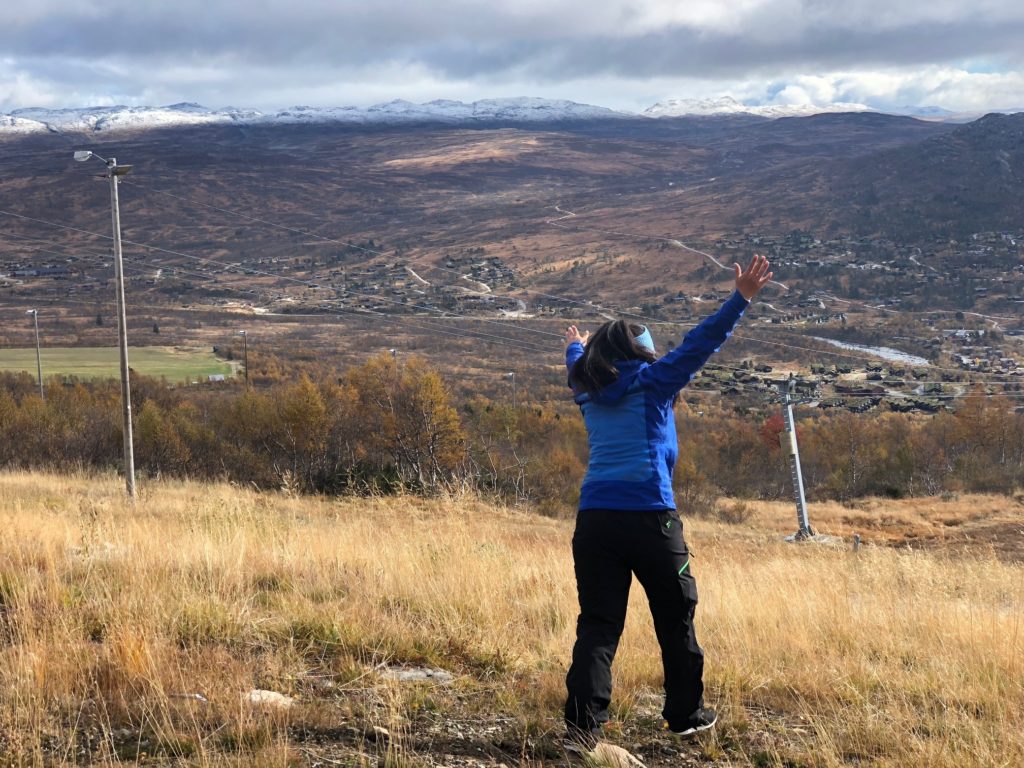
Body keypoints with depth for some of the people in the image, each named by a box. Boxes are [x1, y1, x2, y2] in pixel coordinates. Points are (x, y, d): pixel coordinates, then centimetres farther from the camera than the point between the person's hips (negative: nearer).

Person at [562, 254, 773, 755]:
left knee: (598, 624, 1)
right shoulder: (652, 382, 3)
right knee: (675, 620, 12)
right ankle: (686, 715, 22)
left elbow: (579, 368, 40)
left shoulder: (589, 393, 17)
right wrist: (740, 299, -6)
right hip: (650, 519, -4)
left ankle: (582, 725, -11)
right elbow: (699, 344, -5)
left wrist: (576, 347, 62)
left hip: (594, 521, 4)